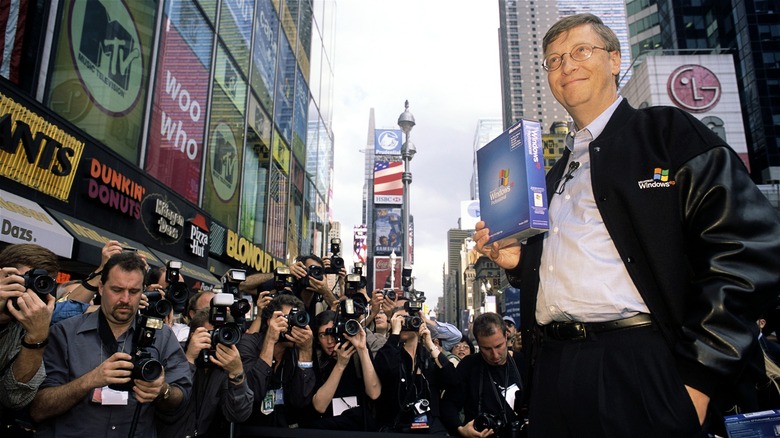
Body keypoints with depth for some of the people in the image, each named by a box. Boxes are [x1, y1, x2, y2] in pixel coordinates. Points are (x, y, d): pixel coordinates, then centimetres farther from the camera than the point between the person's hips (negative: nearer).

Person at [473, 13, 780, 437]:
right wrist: (516, 260, 5)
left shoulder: (668, 132, 2)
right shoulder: (556, 174, 20)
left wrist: (698, 373, -14)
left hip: (642, 369, -6)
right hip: (554, 369, 6)